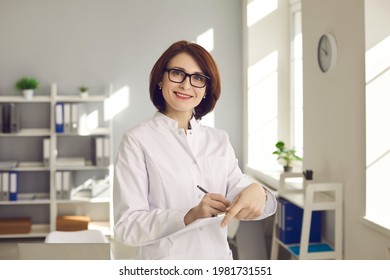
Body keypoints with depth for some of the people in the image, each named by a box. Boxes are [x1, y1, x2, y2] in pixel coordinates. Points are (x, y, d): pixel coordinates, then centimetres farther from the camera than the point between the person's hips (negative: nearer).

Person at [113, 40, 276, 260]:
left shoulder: (219, 140, 4)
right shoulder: (137, 141, -11)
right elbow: (127, 226, -17)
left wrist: (257, 192, -27)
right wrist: (190, 215, -29)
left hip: (219, 260, 5)